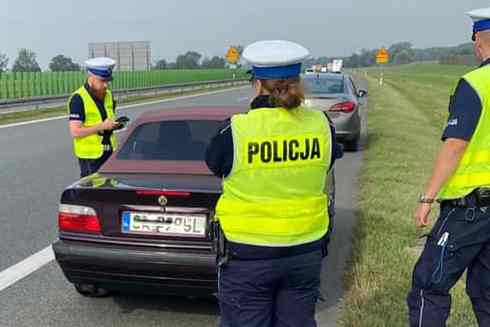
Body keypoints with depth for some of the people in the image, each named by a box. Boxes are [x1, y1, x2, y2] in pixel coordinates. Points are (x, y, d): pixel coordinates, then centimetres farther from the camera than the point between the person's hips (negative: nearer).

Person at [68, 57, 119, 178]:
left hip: (110, 153, 6)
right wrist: (102, 126, -22)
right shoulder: (78, 99, -13)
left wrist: (115, 124, -2)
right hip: (90, 155, -6)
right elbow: (75, 132, -18)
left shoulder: (108, 95, 9)